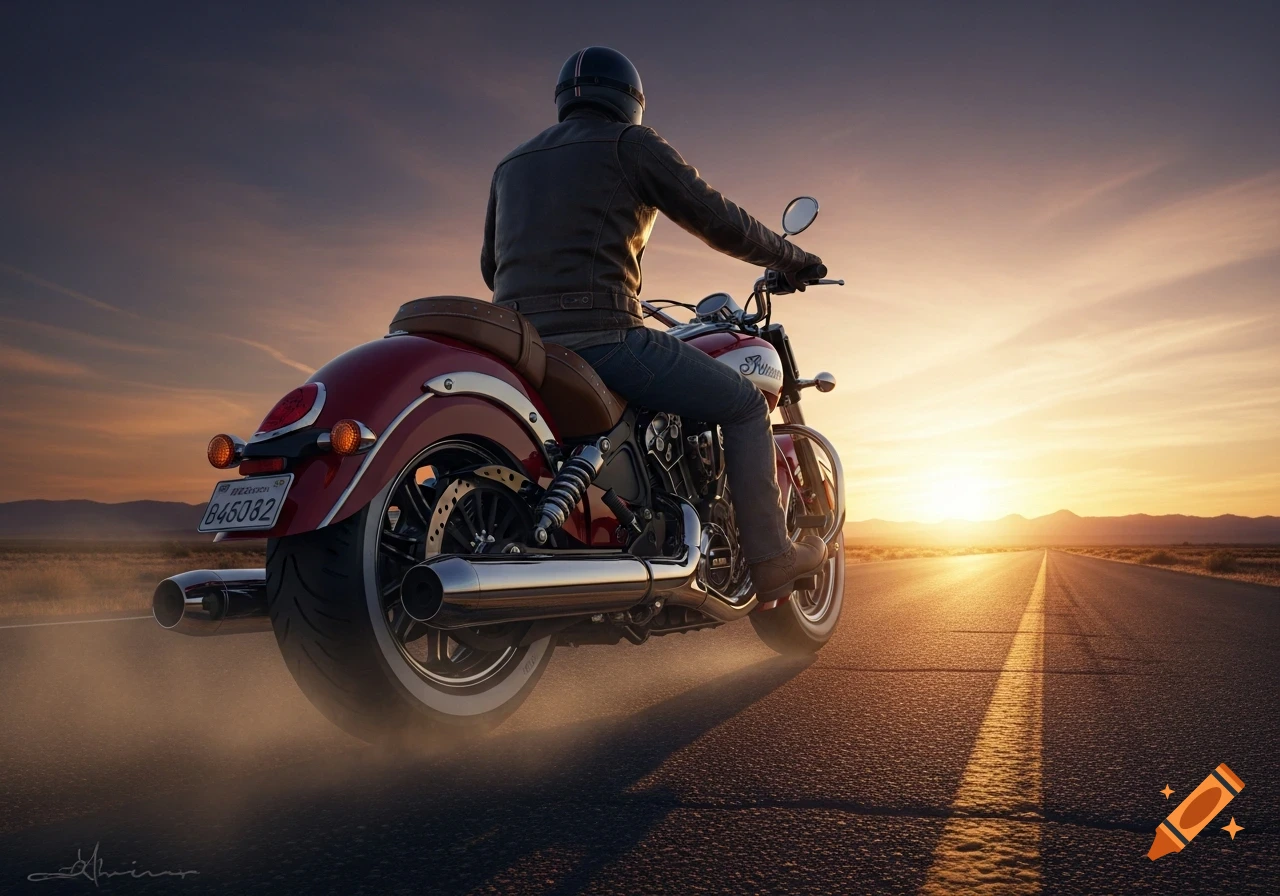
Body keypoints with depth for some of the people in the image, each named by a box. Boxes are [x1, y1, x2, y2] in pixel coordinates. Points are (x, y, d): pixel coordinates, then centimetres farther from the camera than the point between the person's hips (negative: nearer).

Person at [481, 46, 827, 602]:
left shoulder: (512, 163, 25)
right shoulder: (629, 142, 7)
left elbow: (491, 266, 30)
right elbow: (716, 219, 3)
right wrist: (791, 258, 18)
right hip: (600, 337, -7)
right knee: (745, 406, 7)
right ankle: (770, 560, 5)